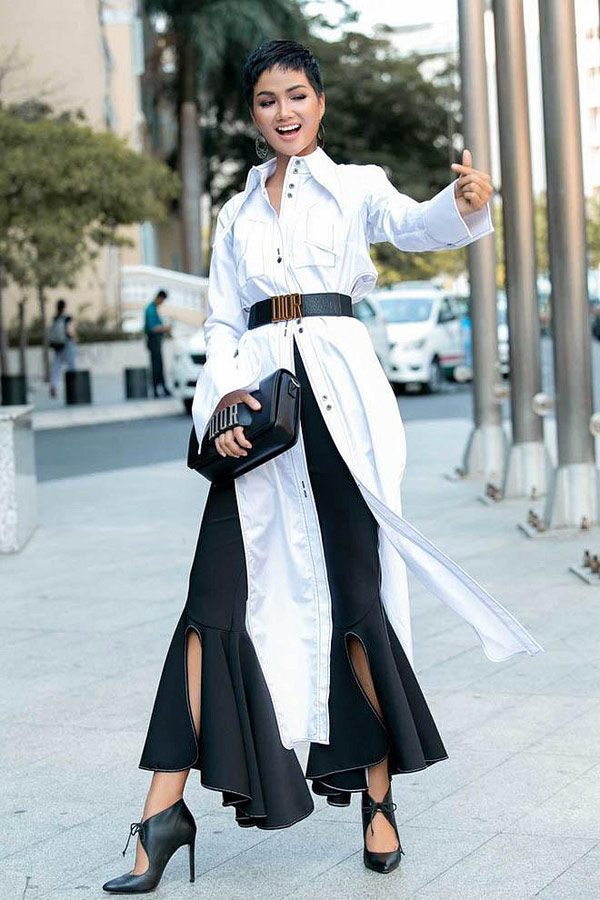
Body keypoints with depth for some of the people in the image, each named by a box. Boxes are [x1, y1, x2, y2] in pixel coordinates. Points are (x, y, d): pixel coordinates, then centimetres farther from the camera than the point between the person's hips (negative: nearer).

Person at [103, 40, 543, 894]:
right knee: (218, 592, -5)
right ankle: (166, 807, -4)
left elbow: (417, 225, -10)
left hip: (338, 389, -3)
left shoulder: (355, 185, 12)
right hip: (257, 397, 3)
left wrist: (466, 201, -34)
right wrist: (222, 400, -5)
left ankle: (378, 793, 9)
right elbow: (222, 321, 15)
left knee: (355, 588, -4)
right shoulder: (238, 211, 22)